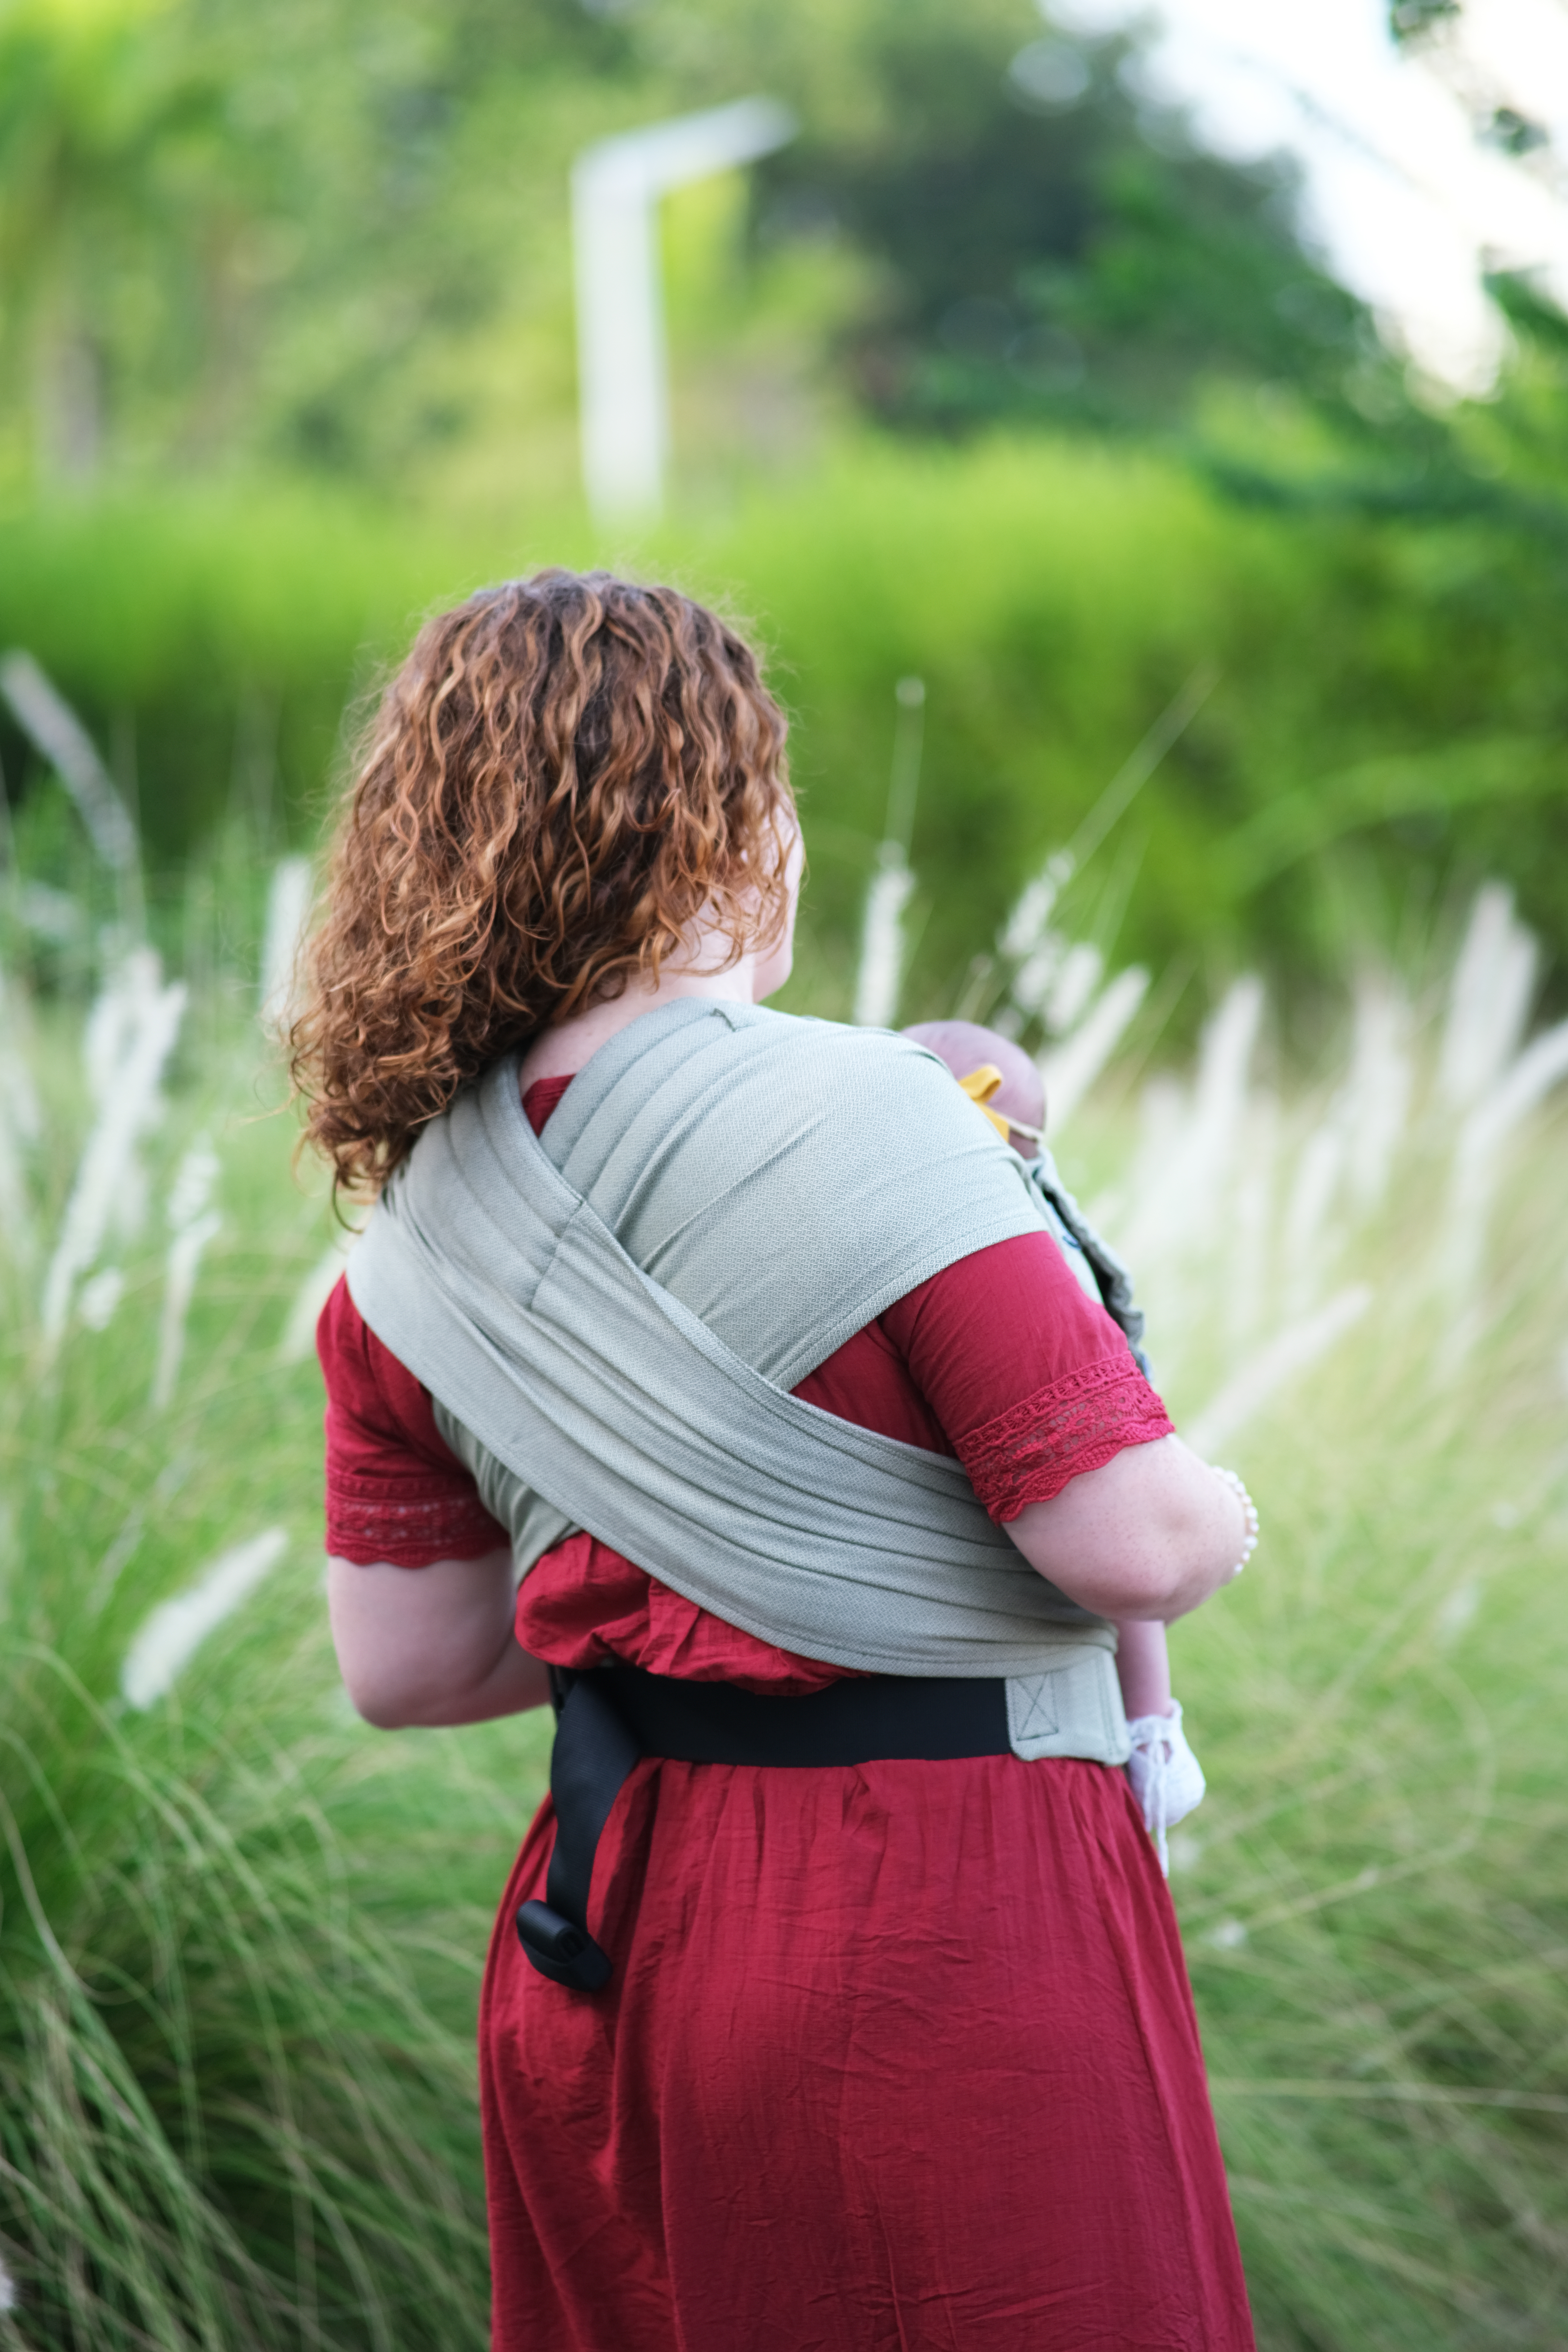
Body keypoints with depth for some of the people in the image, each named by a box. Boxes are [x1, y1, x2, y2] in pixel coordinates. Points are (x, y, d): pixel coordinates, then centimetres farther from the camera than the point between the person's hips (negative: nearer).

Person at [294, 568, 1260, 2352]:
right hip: (943, 1926, -6)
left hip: (604, 1938, 7)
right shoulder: (859, 1118, -18)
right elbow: (1128, 1543, -19)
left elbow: (402, 1664, 6)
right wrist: (1215, 1525, 3)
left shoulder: (414, 1243, 2)